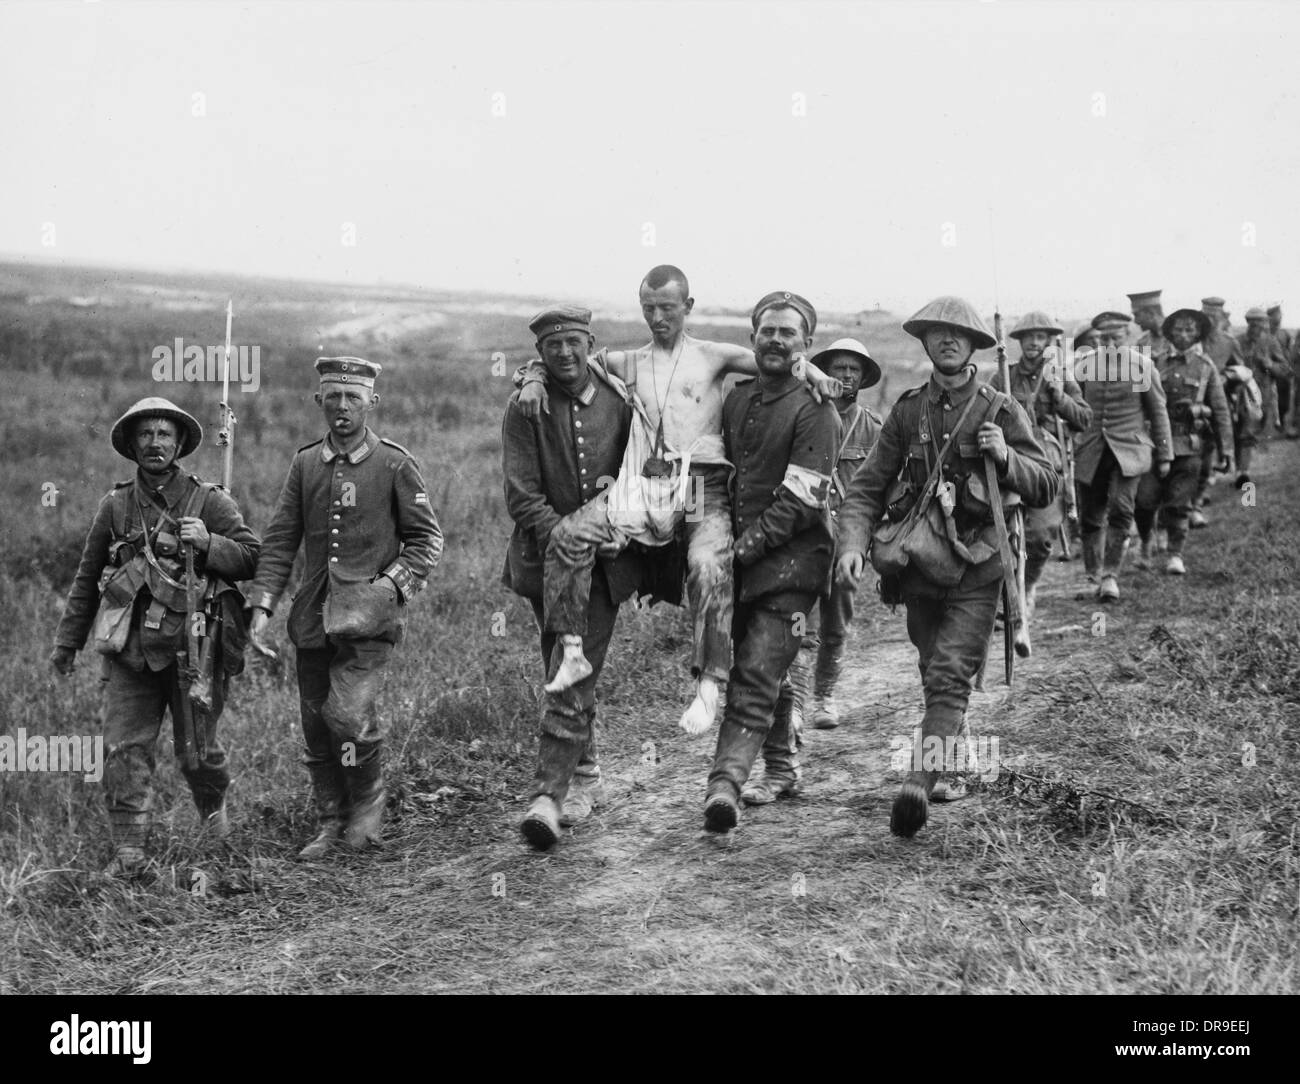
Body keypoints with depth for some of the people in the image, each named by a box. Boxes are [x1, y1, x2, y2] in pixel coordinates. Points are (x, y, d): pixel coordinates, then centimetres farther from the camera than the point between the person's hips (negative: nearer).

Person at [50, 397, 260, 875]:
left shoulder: (210, 501, -1)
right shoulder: (115, 507, 7)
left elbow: (252, 557, -2)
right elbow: (87, 578, 15)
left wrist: (208, 543, -21)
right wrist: (66, 641, 19)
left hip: (193, 648, -2)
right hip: (130, 650, 2)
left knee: (197, 749, 8)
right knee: (124, 749, -3)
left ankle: (213, 806, 39)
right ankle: (129, 850, 4)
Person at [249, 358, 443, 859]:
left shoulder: (394, 464, -1)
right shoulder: (305, 463, 9)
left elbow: (426, 539, 3)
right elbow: (280, 540, 9)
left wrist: (393, 584, -12)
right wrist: (262, 606, -1)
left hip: (369, 612, -4)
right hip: (314, 614, 4)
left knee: (347, 712, -17)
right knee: (315, 722, 8)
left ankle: (369, 805, 7)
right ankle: (331, 824, 23)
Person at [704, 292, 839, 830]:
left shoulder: (815, 411, -8)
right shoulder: (737, 399, 14)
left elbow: (800, 500, -14)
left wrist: (749, 545, -18)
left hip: (791, 558, -7)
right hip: (739, 552, 7)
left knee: (757, 673, -15)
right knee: (765, 669, 16)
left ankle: (726, 782, -23)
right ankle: (782, 766, 31)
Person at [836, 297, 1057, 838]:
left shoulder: (1000, 411, 2)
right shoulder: (907, 411, 7)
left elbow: (1046, 488, 4)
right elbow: (867, 487, 4)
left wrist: (1005, 457, -15)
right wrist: (853, 543, -12)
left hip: (976, 568, -3)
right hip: (919, 565, 3)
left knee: (950, 676, -15)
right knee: (935, 676, 14)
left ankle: (919, 781, -25)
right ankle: (950, 766, 32)